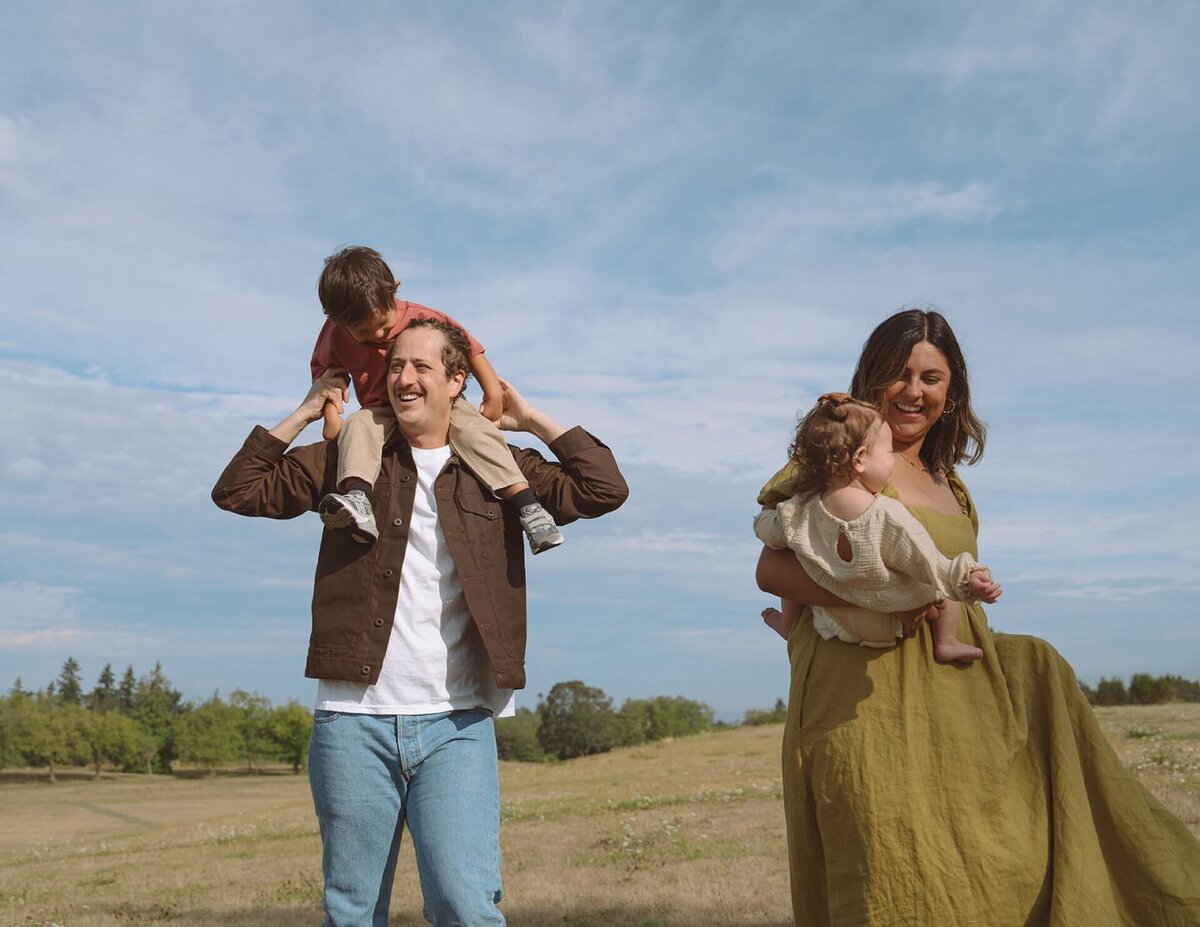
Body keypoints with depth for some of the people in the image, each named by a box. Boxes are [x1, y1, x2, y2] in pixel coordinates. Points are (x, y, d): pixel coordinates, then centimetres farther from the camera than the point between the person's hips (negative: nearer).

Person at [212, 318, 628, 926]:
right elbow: (236, 491, 8)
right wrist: (304, 414, 6)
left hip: (457, 725, -1)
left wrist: (530, 420, 6)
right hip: (353, 720, 1)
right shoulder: (348, 457, 10)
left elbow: (604, 490, 2)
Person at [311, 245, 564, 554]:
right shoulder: (335, 334, -8)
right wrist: (331, 416, -9)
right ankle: (359, 503, -56)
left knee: (474, 430, -31)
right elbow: (324, 370, 6)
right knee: (357, 426, -32)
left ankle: (528, 508, -37)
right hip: (382, 414, 2)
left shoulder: (422, 318, -16)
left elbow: (468, 347, -7)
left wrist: (493, 392, -9)